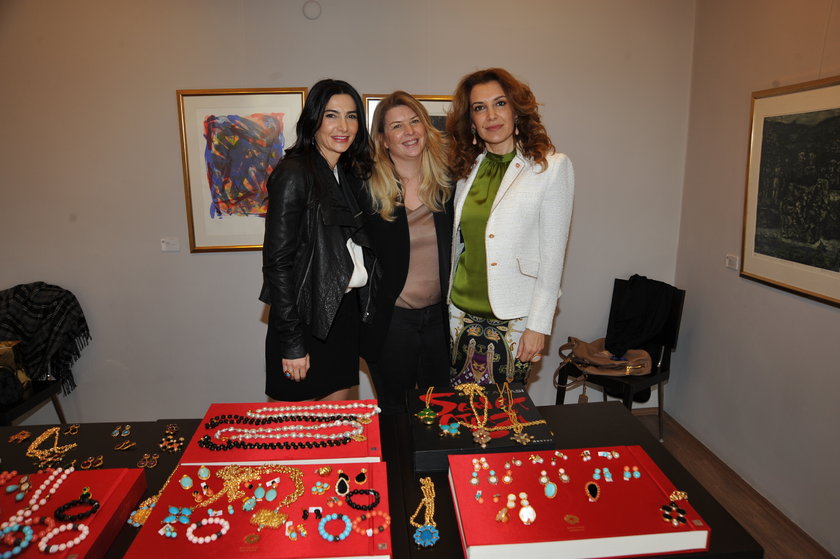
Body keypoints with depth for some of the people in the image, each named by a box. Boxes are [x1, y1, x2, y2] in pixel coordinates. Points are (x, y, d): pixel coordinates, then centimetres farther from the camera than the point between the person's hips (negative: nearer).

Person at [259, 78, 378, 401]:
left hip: (345, 310, 7)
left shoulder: (350, 175, 12)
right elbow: (277, 262, -16)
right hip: (307, 315, -7)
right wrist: (292, 342, -17)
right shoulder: (293, 174, -13)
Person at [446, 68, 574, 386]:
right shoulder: (467, 168, 8)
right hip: (462, 315, 4)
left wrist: (539, 325, -10)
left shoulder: (552, 166, -6)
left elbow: (552, 254, -8)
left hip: (514, 321, -4)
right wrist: (447, 306, 13)